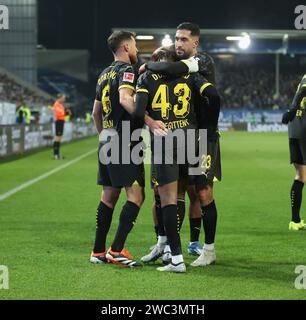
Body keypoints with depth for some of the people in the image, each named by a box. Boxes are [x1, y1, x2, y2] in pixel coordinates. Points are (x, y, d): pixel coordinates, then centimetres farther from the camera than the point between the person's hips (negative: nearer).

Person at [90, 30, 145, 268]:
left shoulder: (105, 74, 18)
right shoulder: (126, 71, -9)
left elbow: (96, 112, 25)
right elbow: (125, 99, -29)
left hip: (106, 140, 9)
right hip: (124, 141, -9)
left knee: (109, 195, 12)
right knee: (136, 195, -9)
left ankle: (99, 251, 14)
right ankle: (117, 250, -14)